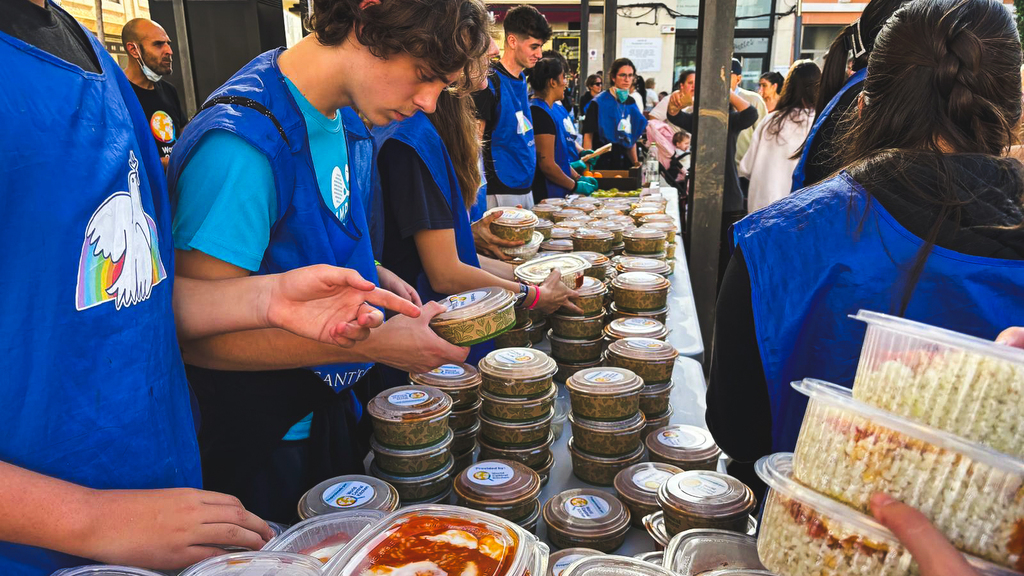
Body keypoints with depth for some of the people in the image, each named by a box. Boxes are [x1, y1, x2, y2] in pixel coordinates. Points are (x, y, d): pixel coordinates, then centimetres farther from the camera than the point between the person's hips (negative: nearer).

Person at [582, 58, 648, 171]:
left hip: (624, 163, 6)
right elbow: (588, 135, -11)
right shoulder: (599, 102, -7)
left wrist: (635, 163, 14)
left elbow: (631, 138, 17)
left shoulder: (631, 103, 11)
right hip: (602, 161, -5)